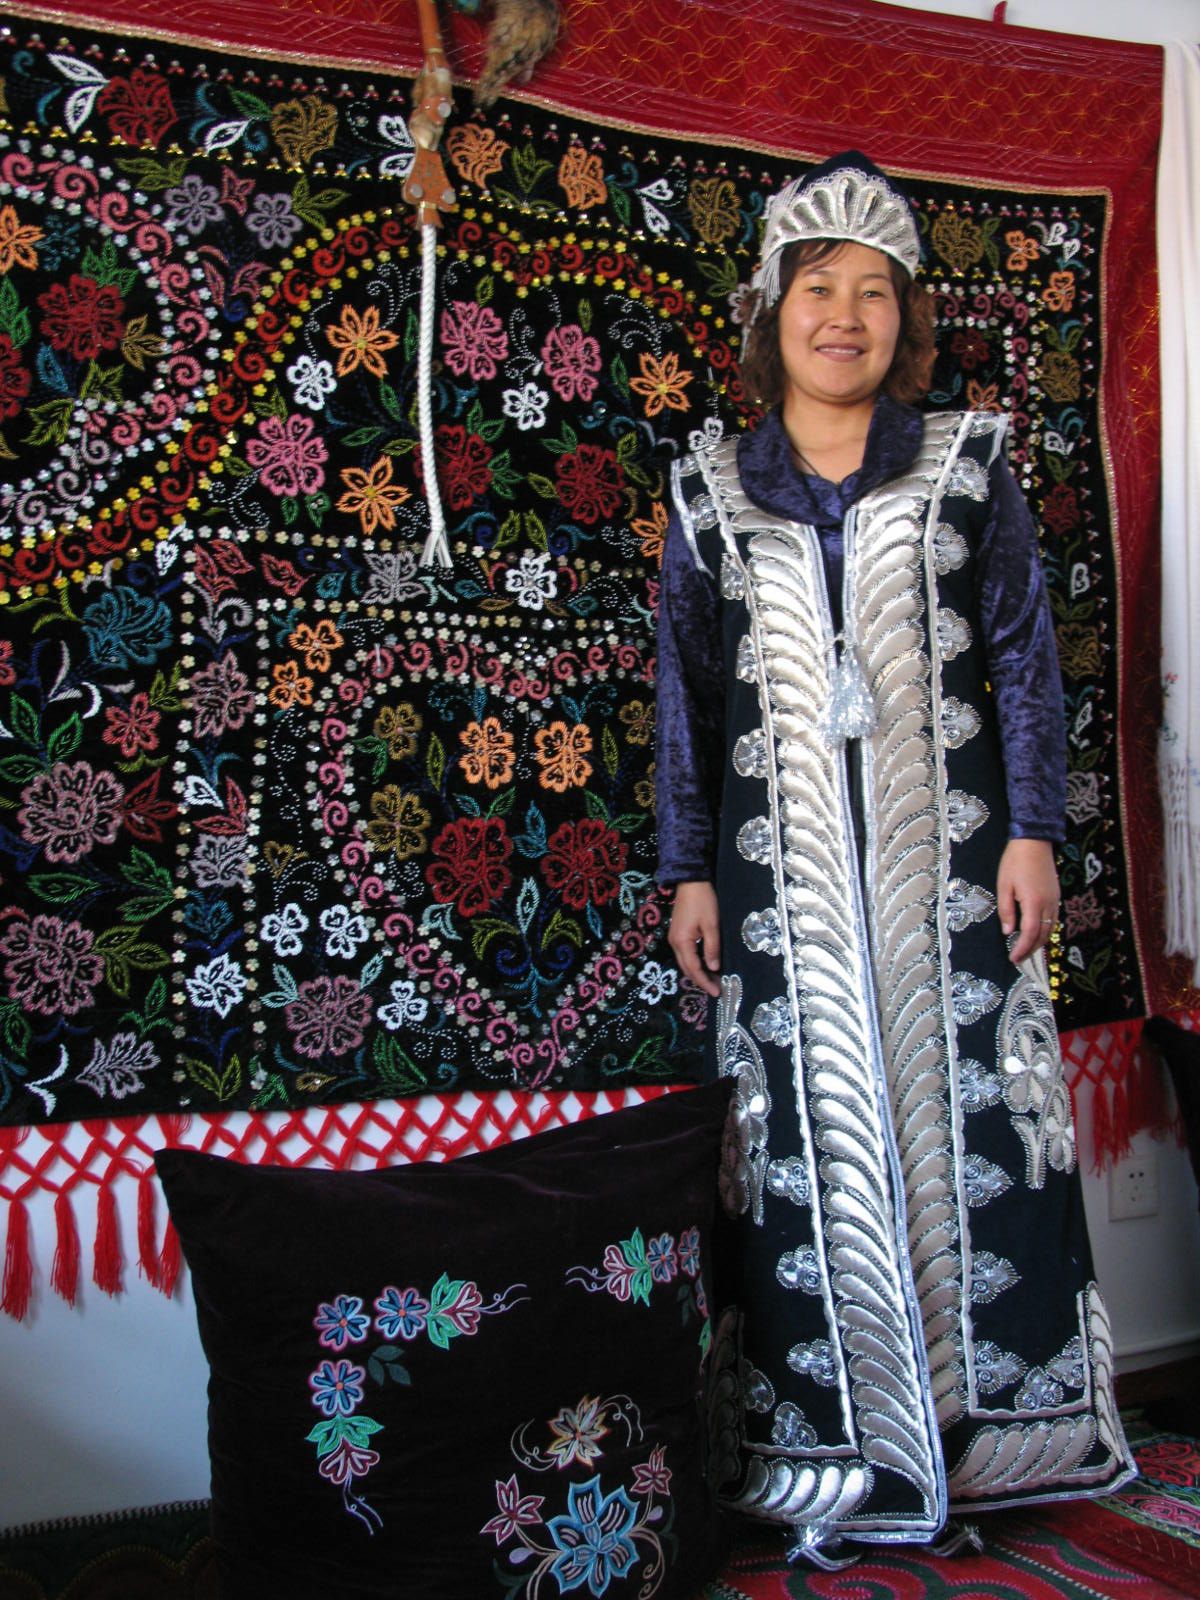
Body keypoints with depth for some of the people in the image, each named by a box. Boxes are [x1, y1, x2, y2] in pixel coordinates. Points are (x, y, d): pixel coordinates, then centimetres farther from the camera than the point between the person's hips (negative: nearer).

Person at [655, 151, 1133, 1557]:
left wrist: (1031, 829, -3)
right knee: (806, 1124, 3)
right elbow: (687, 690, 7)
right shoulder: (712, 494, 7)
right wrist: (689, 872, 3)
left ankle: (999, 1421, 19)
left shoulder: (967, 466, 7)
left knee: (970, 1102, 2)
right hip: (785, 860, 1)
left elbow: (1022, 653, 4)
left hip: (943, 846, 0)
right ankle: (835, 1440, 16)